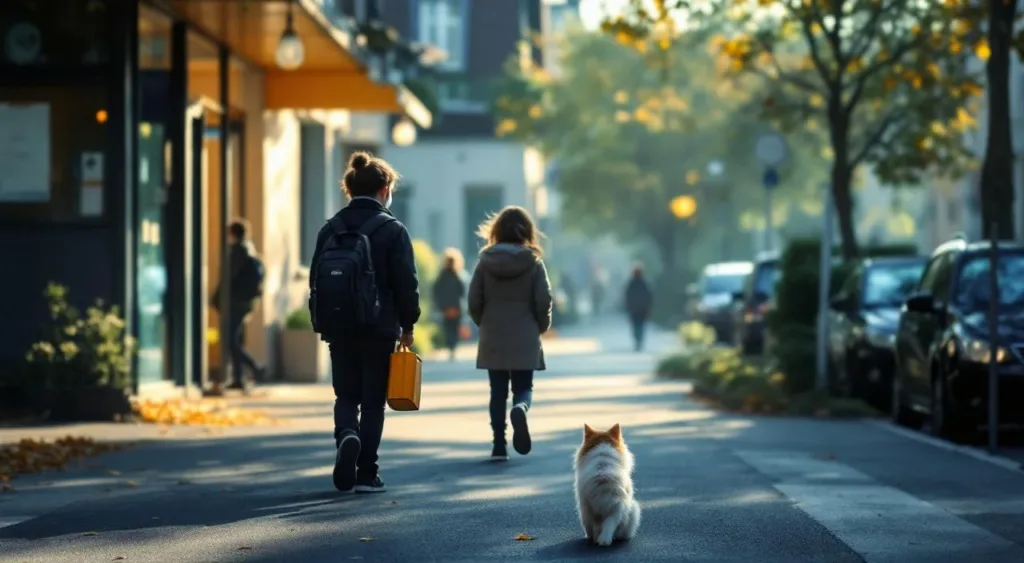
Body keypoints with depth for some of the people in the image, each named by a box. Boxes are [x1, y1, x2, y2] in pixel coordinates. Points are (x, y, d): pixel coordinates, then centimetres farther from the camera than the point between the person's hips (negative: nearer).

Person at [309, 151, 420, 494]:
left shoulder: (330, 230, 4)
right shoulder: (392, 230, -8)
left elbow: (316, 280, 6)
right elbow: (407, 284, -8)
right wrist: (407, 325, 4)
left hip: (340, 329, 3)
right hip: (380, 330, -3)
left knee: (345, 395, 14)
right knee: (372, 401, 5)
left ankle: (347, 435, -17)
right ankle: (367, 475, 4)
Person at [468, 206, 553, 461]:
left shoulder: (486, 261, -2)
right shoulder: (533, 262, -5)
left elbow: (474, 301, -2)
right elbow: (544, 300, -8)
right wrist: (541, 326, 10)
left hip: (493, 340, 1)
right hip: (525, 340, -1)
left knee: (498, 392, 10)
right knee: (524, 388, 8)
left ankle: (499, 445, 5)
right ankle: (520, 408, -26)